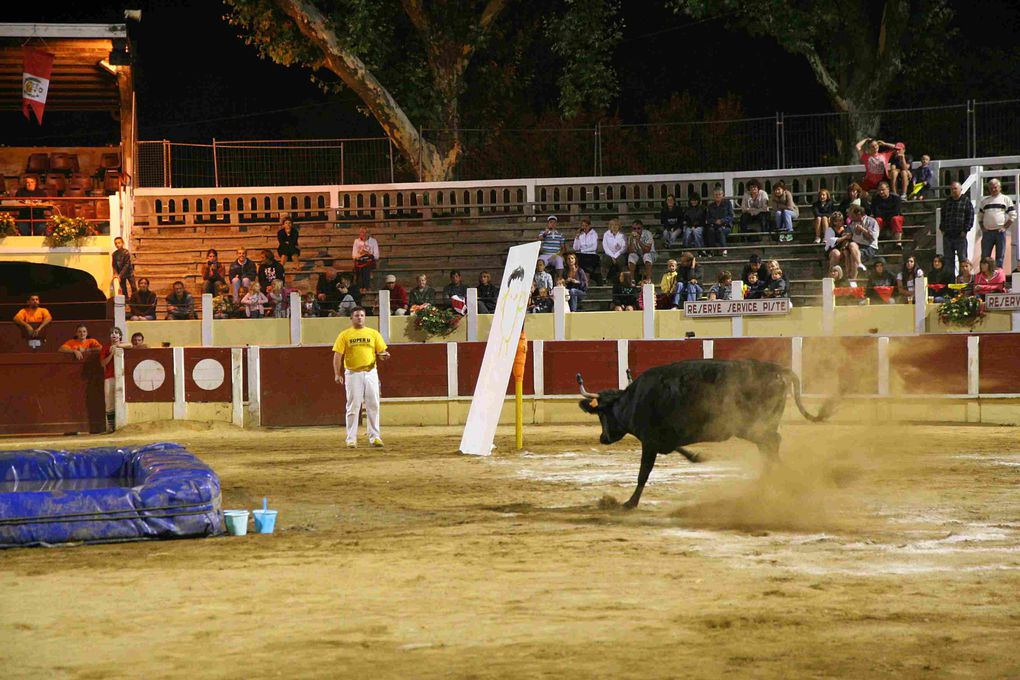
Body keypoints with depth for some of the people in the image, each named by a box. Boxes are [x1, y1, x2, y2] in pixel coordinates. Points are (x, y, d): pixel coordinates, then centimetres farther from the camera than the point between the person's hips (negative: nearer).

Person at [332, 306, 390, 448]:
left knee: (373, 406, 1)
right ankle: (351, 439, 1)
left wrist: (384, 356, -15)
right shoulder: (344, 335, 4)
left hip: (370, 372, 2)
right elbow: (338, 355, -1)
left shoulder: (373, 333, 10)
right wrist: (337, 374, -12)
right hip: (353, 374, -2)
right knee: (353, 407, -2)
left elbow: (381, 353, 10)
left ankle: (374, 437, 7)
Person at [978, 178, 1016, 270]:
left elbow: (1013, 216, 3)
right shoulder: (984, 200, 15)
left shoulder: (1006, 199, 6)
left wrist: (1005, 227, -6)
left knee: (1000, 256, 0)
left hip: (1000, 231, -2)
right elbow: (980, 216, 20)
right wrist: (982, 228, 5)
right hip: (987, 232, 2)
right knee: (985, 256, 0)